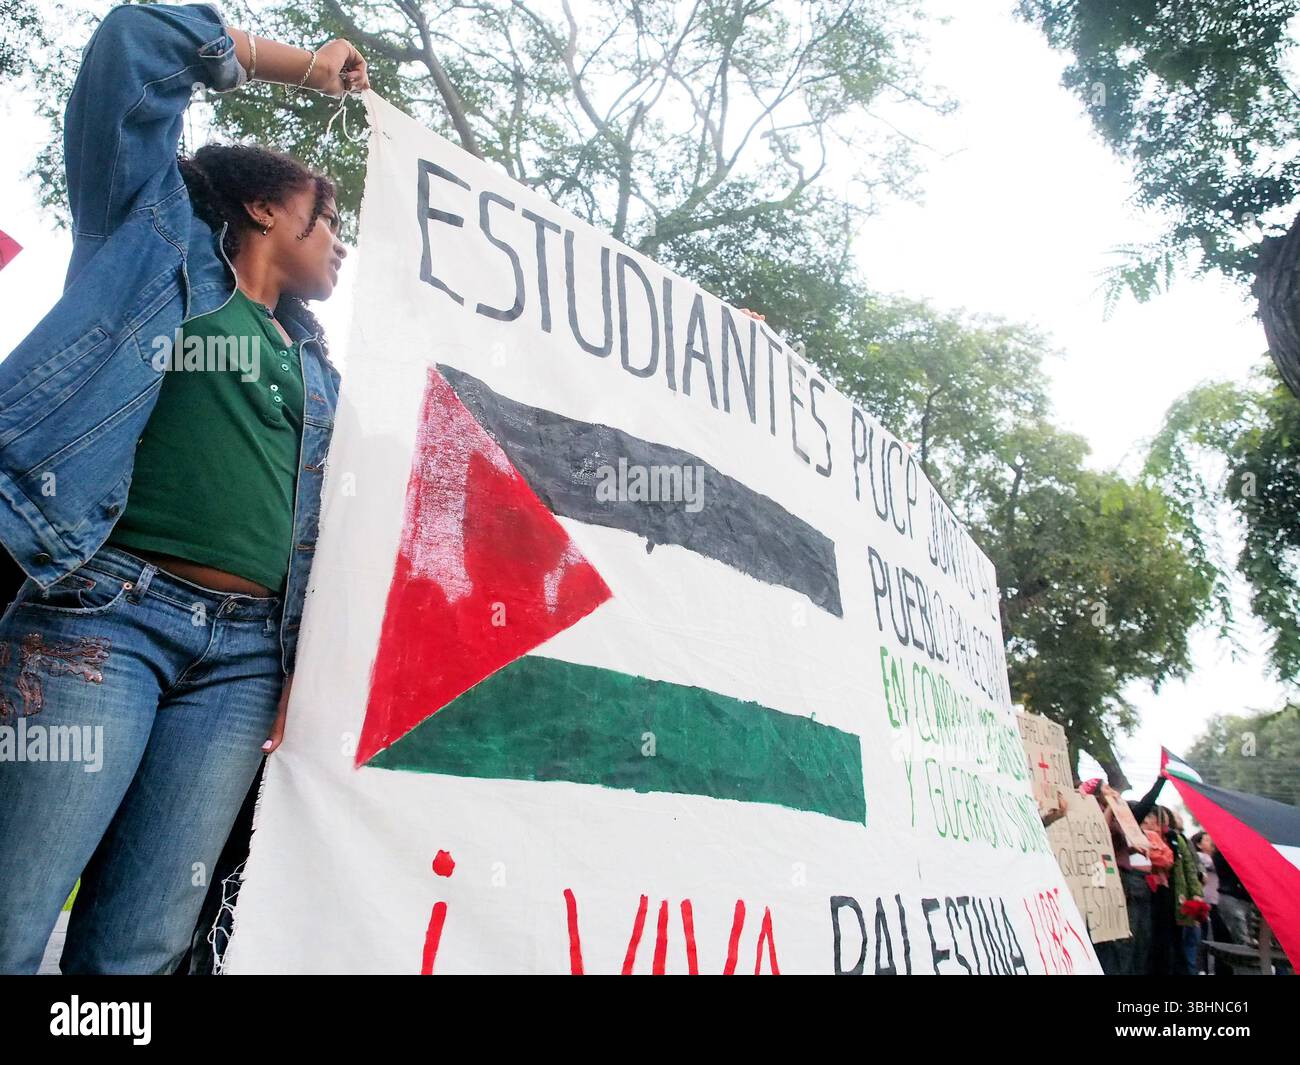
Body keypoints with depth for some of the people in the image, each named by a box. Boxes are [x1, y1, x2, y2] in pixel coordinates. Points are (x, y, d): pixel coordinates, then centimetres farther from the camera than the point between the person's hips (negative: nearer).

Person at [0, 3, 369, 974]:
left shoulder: (319, 372, 24)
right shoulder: (165, 244, 14)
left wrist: (304, 670, 8)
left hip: (246, 655, 5)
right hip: (106, 612, -4)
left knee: (141, 945, 3)